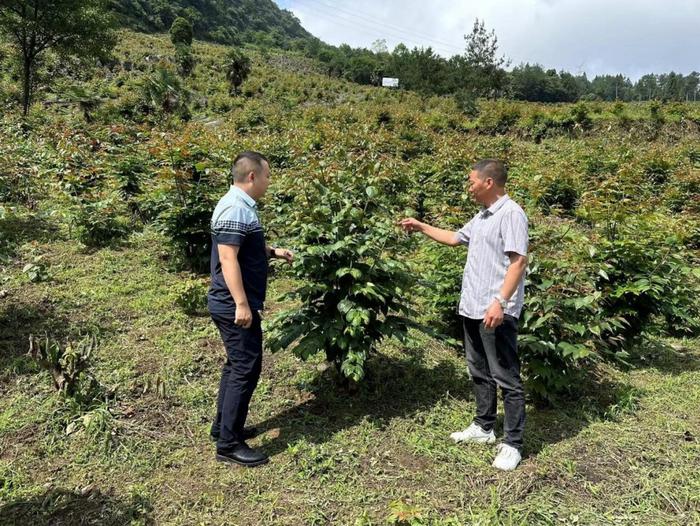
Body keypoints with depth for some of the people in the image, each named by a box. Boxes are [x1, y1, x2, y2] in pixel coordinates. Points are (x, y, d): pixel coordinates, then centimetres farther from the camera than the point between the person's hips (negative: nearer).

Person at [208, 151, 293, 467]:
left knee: (237, 365, 19)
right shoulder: (235, 210, -19)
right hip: (234, 307, -11)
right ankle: (229, 444, 6)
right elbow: (227, 258, -26)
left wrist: (274, 252, 22)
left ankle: (223, 427, 32)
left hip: (233, 305, 11)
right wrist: (242, 304, -27)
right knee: (246, 369, -4)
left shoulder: (242, 206, 13)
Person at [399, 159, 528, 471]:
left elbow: (518, 261, -21)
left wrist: (500, 302, -28)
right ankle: (484, 427, 32)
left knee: (506, 379, -1)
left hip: (497, 311, -10)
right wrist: (421, 227, 31)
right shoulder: (482, 216, 17)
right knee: (479, 372, 18)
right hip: (472, 308, 10)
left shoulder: (511, 214, -13)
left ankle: (513, 444, 9)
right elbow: (455, 238, 32)